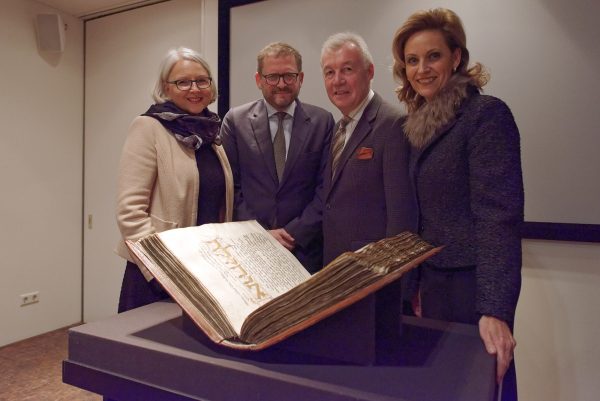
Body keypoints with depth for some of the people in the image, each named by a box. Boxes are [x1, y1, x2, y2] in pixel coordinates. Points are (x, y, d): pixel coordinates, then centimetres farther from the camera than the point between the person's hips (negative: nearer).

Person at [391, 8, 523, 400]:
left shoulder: (486, 114, -13)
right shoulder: (425, 124, 9)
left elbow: (499, 215, -20)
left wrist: (495, 309, -25)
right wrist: (416, 284, 12)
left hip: (472, 286, -7)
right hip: (434, 282, 7)